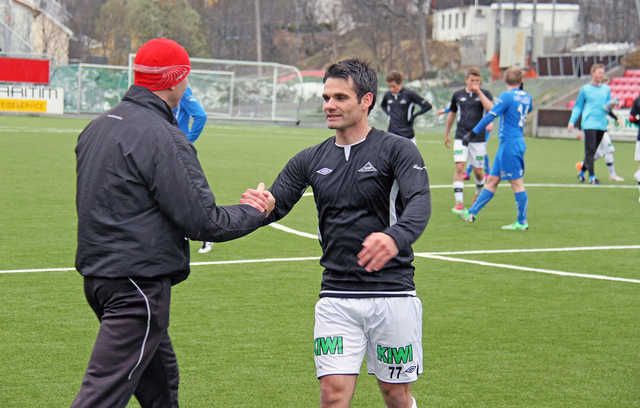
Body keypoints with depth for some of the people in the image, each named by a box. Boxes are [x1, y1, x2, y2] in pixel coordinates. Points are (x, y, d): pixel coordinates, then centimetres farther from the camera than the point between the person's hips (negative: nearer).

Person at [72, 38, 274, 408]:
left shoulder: (96, 128, 11)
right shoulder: (162, 137, -16)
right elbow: (202, 221, -16)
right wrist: (254, 213, 2)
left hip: (98, 274, 9)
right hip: (138, 284, -9)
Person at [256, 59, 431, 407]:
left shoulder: (397, 150, -5)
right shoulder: (310, 161, 9)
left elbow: (419, 202, -21)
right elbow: (272, 206, 4)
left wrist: (395, 238, -43)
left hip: (391, 294, -3)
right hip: (336, 297, 3)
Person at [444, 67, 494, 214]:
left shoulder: (485, 94, 1)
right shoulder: (458, 95, 6)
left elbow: (490, 108, -19)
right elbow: (452, 114, 18)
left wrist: (479, 92, -18)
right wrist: (446, 134, 22)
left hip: (479, 138, 0)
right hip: (461, 137, 0)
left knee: (478, 171, 8)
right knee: (459, 167, -14)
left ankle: (479, 192, 39)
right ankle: (459, 202, -17)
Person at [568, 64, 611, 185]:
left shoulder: (606, 89, 11)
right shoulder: (585, 89, 3)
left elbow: (608, 104, 13)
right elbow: (578, 106, 7)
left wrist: (609, 105, -12)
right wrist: (572, 121, -1)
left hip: (601, 124, 4)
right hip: (589, 123, -4)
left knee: (592, 151, 10)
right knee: (590, 150, -11)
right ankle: (592, 177, -11)